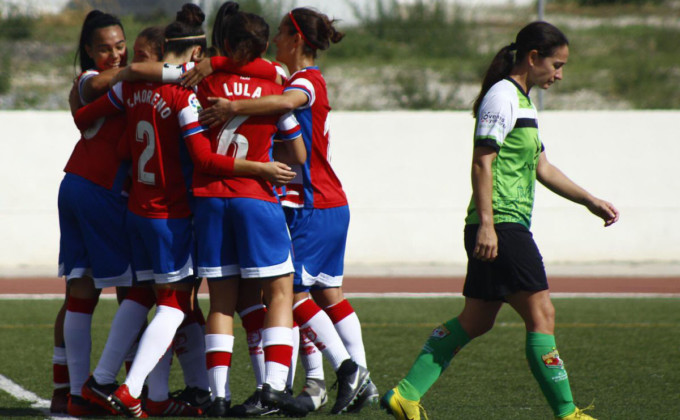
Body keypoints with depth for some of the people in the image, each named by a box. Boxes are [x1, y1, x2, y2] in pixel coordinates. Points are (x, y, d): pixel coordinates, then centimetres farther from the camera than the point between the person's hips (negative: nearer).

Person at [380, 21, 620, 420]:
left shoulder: (523, 101, 22)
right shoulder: (502, 96, -10)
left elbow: (542, 168, 28)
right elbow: (482, 162, -17)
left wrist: (591, 201, 27)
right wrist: (486, 223, -23)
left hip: (503, 228, 11)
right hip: (501, 225, -11)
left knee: (476, 320, 11)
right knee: (542, 314, -10)